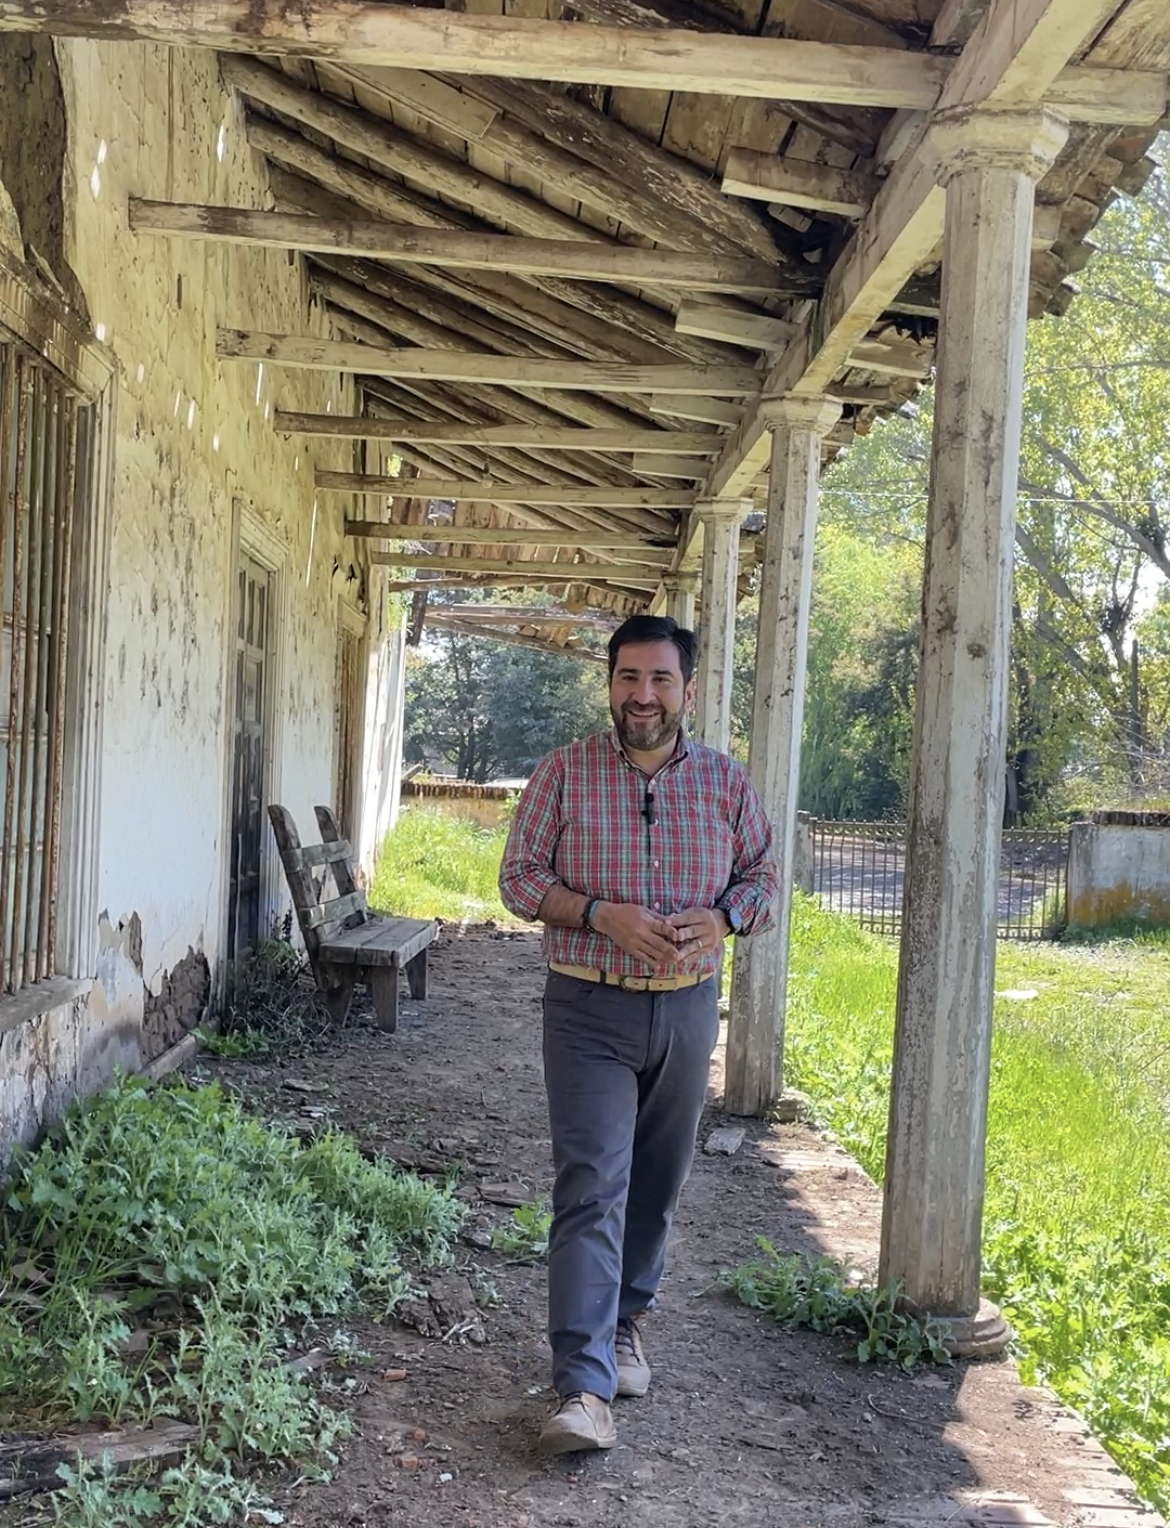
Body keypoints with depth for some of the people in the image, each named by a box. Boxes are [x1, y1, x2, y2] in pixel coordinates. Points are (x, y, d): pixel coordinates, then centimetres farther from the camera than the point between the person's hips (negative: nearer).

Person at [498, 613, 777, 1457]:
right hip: (590, 1011, -3)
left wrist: (715, 921, -12)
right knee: (592, 1187, -11)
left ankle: (624, 1323, 37)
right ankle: (584, 1389, -13)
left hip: (688, 1008, 3)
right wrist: (603, 915, -19)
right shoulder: (565, 773, -2)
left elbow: (761, 877, 10)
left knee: (655, 1185, 15)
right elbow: (520, 876, -2)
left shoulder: (726, 781, 4)